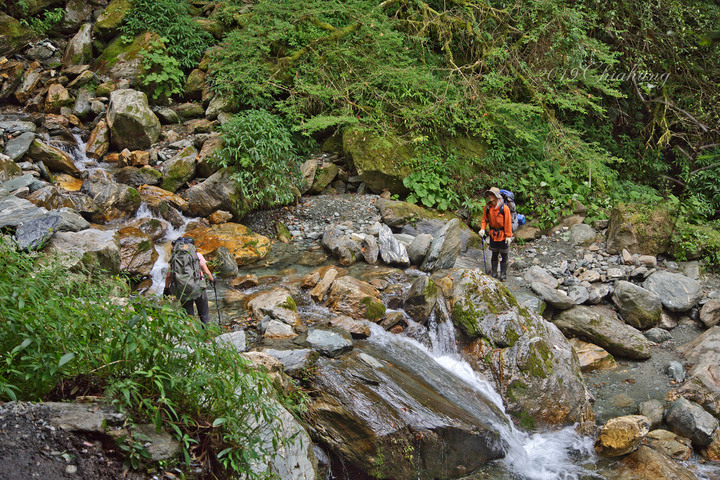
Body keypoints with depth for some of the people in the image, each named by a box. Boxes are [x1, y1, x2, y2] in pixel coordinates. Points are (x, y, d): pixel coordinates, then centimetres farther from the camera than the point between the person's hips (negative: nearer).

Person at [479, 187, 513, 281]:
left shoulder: (504, 208, -17)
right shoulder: (487, 207, -4)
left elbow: (508, 223, -13)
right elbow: (484, 219, 6)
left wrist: (508, 236, -13)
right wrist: (482, 229, -10)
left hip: (503, 235, -4)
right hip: (493, 234, 4)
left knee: (504, 255, 6)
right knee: (494, 254, 14)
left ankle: (503, 274, 19)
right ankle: (494, 273, 25)